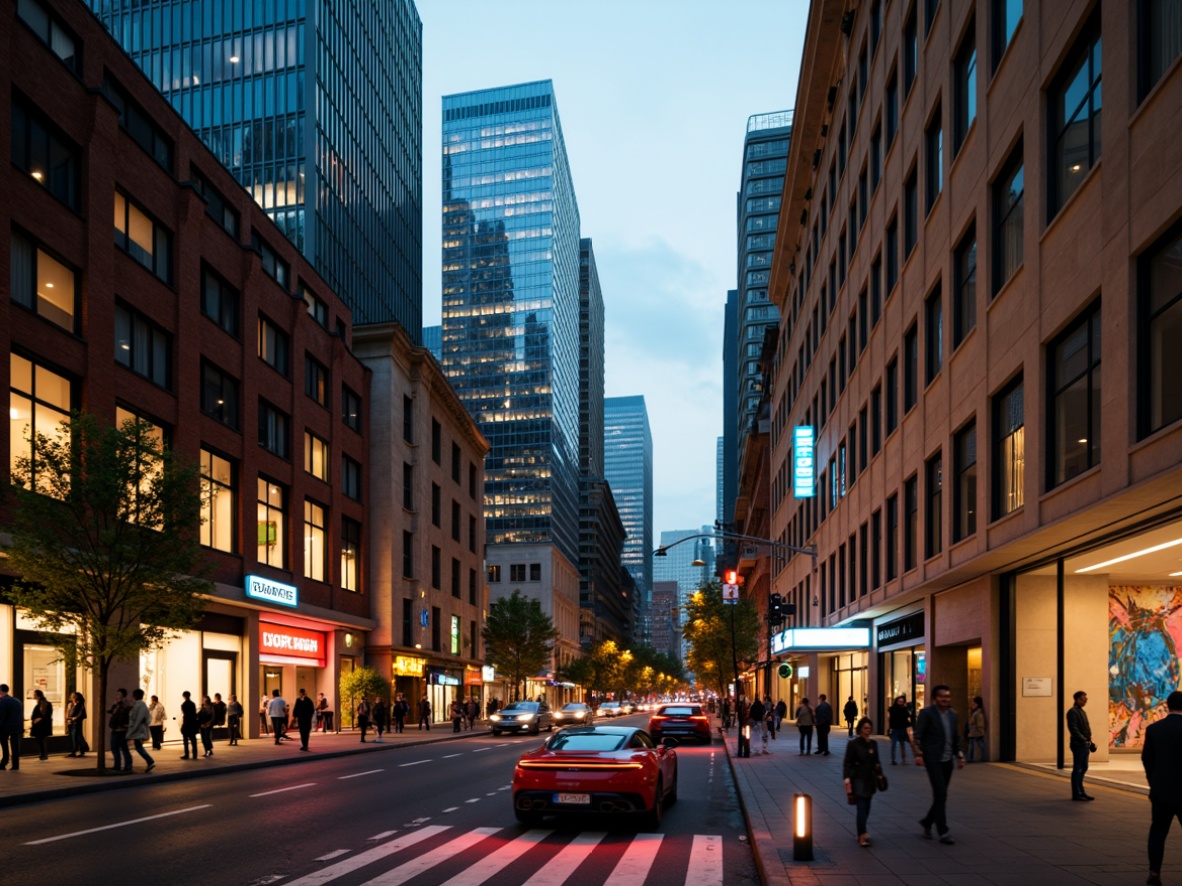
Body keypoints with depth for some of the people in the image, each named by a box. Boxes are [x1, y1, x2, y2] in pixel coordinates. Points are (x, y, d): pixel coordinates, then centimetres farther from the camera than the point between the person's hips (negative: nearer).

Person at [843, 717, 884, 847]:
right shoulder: (853, 744, -6)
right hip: (858, 779, -5)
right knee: (862, 806, -12)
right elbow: (847, 763, -8)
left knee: (866, 807, 9)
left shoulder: (873, 744, 9)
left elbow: (876, 762, 17)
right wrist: (847, 779, -18)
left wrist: (879, 772, 2)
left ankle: (861, 833, 22)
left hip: (870, 779, 5)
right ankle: (863, 835, -17)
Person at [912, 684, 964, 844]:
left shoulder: (952, 714, 12)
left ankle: (927, 822, 30)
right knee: (941, 794, -10)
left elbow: (956, 738, 18)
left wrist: (959, 756, 13)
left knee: (940, 795, 11)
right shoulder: (926, 713, -8)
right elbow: (917, 735, -11)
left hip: (947, 760, 7)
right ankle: (943, 832, -5)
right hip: (933, 759, -7)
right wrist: (918, 754, -20)